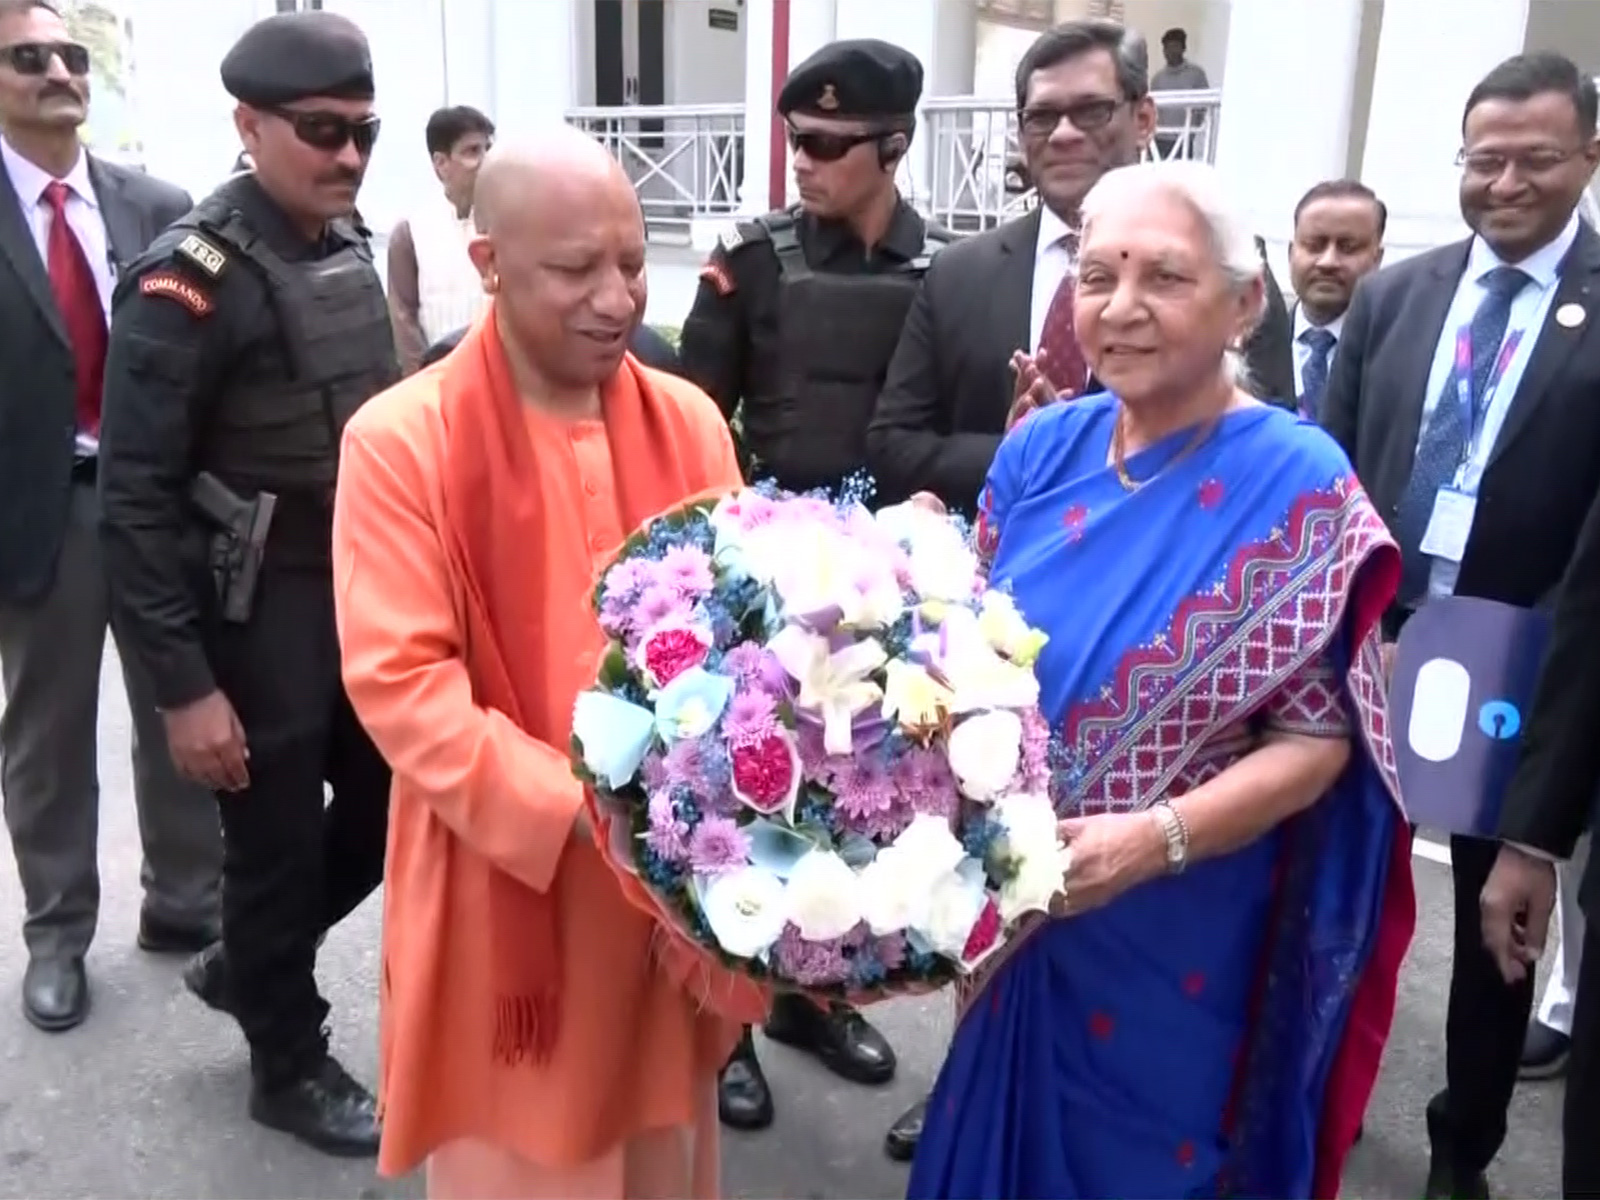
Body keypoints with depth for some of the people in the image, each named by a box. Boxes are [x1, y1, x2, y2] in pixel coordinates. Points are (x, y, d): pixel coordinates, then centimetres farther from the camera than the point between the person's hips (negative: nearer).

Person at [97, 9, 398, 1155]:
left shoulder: (350, 247, 6)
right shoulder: (191, 278, -16)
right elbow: (136, 500, -17)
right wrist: (184, 685, -18)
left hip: (367, 596, 7)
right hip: (257, 622, -7)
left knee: (389, 808, 15)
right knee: (278, 845, 8)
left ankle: (244, 966, 41)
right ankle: (290, 1065, 32)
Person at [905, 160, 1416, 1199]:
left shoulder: (1299, 486, -15)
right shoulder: (1041, 450, -2)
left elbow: (1316, 739, -15)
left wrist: (1155, 838, -27)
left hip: (1178, 946, -4)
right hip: (1010, 910, 4)